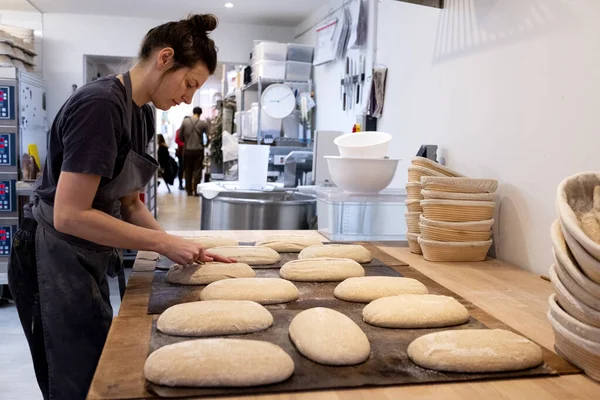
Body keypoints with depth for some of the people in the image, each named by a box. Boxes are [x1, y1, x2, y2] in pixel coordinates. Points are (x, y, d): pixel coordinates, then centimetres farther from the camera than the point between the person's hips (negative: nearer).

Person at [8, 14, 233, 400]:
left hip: (87, 261, 9)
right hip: (55, 262, -9)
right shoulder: (100, 105, -23)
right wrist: (164, 243, -22)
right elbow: (70, 215, -27)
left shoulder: (143, 113, 6)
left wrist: (178, 246, -4)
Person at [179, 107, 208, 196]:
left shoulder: (185, 122, -2)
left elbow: (181, 136, 2)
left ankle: (189, 191, 13)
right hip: (199, 150, -2)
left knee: (188, 171, 10)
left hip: (187, 150, 2)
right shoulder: (203, 123, -5)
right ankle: (196, 189, -1)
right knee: (197, 170, 4)